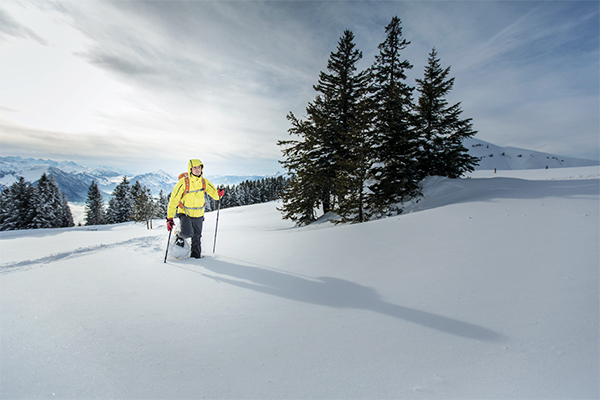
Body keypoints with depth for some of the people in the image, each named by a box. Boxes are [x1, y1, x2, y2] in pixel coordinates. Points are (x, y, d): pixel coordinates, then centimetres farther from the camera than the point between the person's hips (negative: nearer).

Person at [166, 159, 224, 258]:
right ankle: (180, 237, 12)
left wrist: (219, 194, -24)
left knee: (197, 237, 13)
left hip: (198, 215, 4)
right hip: (185, 213, -4)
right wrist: (170, 218, -18)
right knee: (187, 233, -24)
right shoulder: (183, 182, -17)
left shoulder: (204, 182, -5)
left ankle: (195, 255, 35)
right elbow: (173, 201, -14)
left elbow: (214, 193, 3)